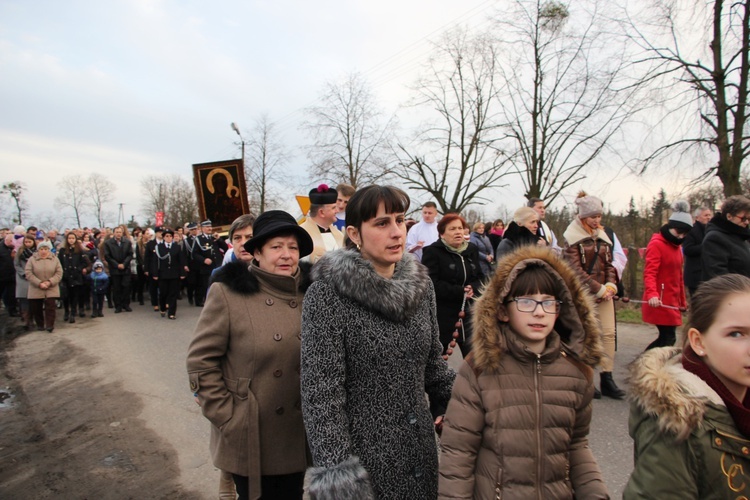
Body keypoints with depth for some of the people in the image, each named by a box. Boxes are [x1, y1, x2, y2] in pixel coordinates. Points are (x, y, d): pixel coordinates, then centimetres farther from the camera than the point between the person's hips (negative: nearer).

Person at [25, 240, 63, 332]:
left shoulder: (55, 259, 3)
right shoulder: (32, 259, 0)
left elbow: (59, 273, -2)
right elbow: (28, 274, -6)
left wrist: (50, 282, -15)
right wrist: (39, 283, -15)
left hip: (51, 289, -1)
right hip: (36, 289, 1)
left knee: (50, 306, -8)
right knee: (36, 308, 7)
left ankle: (49, 325, -3)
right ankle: (40, 325, 24)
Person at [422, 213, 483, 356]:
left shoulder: (471, 250, 10)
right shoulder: (432, 252, -10)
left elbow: (479, 278, 14)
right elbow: (432, 285, -18)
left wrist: (473, 289, -10)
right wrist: (460, 292, -20)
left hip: (468, 311, 6)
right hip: (441, 314, -5)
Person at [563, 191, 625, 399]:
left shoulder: (601, 236, 13)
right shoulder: (573, 238, -7)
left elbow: (609, 263, 15)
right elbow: (576, 269, -14)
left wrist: (611, 285, -2)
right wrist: (598, 289, -15)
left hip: (604, 293, 6)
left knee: (609, 333, 1)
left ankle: (607, 379, 9)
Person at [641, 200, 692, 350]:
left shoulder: (676, 246, 17)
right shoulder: (656, 244, -10)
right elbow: (649, 273, -20)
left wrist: (682, 301, 24)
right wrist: (652, 294, -35)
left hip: (672, 301, 9)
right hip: (660, 302, -9)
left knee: (667, 337, 9)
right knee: (669, 338, -8)